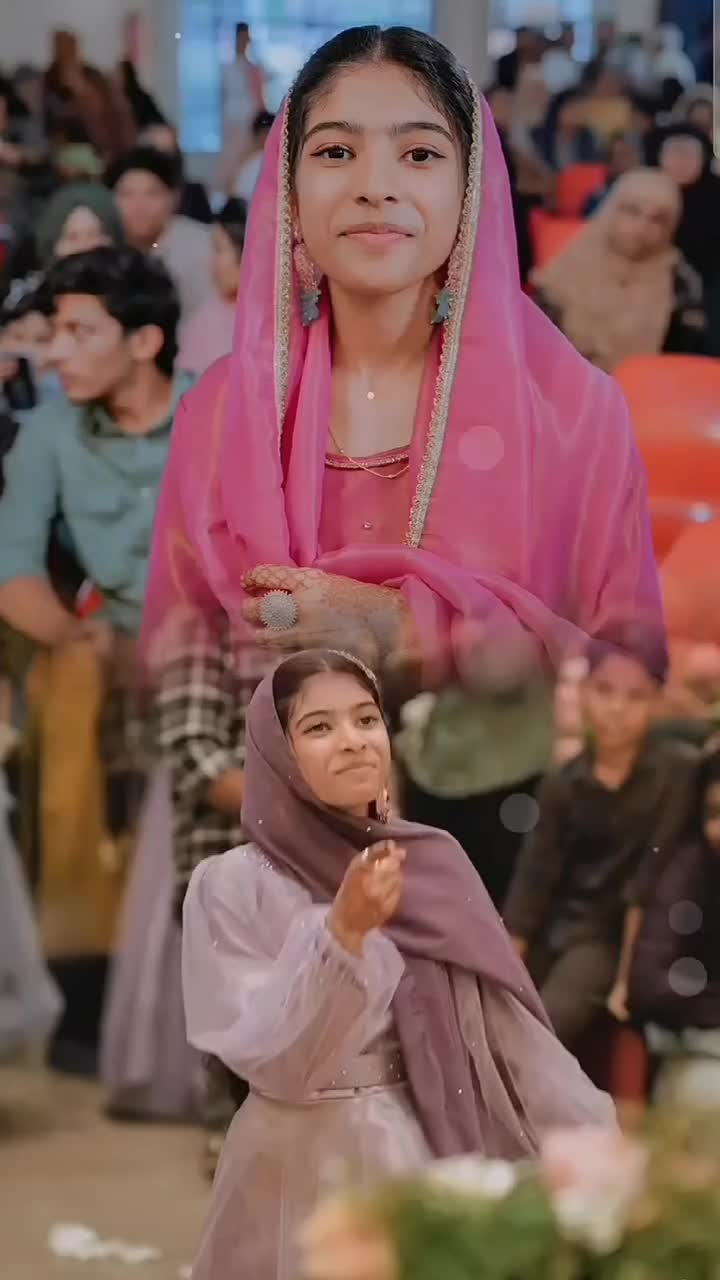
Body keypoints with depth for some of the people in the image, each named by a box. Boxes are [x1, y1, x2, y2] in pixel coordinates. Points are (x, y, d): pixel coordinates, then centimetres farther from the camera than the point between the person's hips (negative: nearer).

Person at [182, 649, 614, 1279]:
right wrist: (342, 931, -26)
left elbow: (510, 1029, 4)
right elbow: (272, 1062, -16)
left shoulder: (437, 860, 5)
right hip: (313, 1176, -4)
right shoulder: (233, 886, -7)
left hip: (445, 1161, 4)